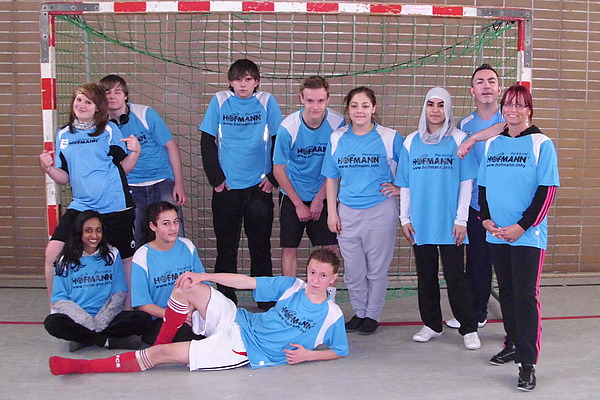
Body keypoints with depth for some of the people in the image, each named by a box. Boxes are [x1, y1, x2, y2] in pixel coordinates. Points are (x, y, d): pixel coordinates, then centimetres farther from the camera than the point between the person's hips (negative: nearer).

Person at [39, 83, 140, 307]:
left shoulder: (109, 130, 2)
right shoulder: (63, 135, 11)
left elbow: (123, 168, 5)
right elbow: (64, 178, 14)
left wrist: (135, 151, -12)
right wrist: (48, 169, -5)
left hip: (114, 208, -3)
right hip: (80, 207, 3)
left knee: (126, 260, 5)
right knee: (52, 252, -9)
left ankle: (128, 311, 25)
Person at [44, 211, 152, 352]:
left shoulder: (112, 254, 8)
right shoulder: (66, 260, 5)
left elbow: (119, 294, 3)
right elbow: (60, 300, -2)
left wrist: (100, 322, -13)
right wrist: (89, 322, -17)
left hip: (106, 319, 1)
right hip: (79, 320, 0)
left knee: (142, 319, -24)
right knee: (52, 322, -31)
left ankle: (84, 338, -20)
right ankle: (108, 340, -20)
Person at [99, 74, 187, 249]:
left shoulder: (145, 114, -7)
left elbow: (171, 146, -4)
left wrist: (179, 183, -7)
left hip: (163, 181, -2)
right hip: (131, 188, 2)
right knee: (134, 243, 1)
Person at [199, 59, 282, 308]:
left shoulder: (267, 102, 1)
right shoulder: (220, 101, 1)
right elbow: (207, 143, 2)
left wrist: (273, 177, -2)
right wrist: (216, 179, -3)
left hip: (259, 187, 0)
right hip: (226, 187, 0)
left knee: (261, 245, 7)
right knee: (226, 246, 7)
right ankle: (225, 298, 18)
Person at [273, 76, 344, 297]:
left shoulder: (337, 124, -15)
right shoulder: (288, 127, -18)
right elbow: (278, 170, -9)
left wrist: (319, 199, -6)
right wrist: (299, 204, -6)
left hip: (323, 195, 1)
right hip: (292, 195, -1)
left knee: (329, 247, -1)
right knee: (289, 247, 2)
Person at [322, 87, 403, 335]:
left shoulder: (389, 138, -2)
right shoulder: (337, 138, 6)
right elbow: (331, 178, 10)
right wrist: (331, 211, 6)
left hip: (380, 210, -2)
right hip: (347, 212, 3)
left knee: (377, 268, 6)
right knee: (353, 270, 10)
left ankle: (373, 314, 23)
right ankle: (359, 312, 29)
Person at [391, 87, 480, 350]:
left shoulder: (459, 139, 0)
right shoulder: (412, 141, 8)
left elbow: (466, 183, -2)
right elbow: (404, 184, 10)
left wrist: (461, 219, -7)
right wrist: (405, 218, 5)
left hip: (450, 222, -3)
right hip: (420, 223, 3)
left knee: (455, 276, -1)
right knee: (425, 276, 11)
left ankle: (469, 330, 10)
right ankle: (431, 325, 24)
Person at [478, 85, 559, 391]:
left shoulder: (541, 144, -4)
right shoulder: (491, 144, 10)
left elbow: (547, 191, -8)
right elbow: (483, 185, 15)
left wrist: (522, 226, -14)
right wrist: (486, 218, 0)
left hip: (528, 235, -5)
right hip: (497, 234, 5)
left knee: (525, 295, -7)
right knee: (506, 291, 14)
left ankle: (528, 362, -2)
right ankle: (513, 344, 29)